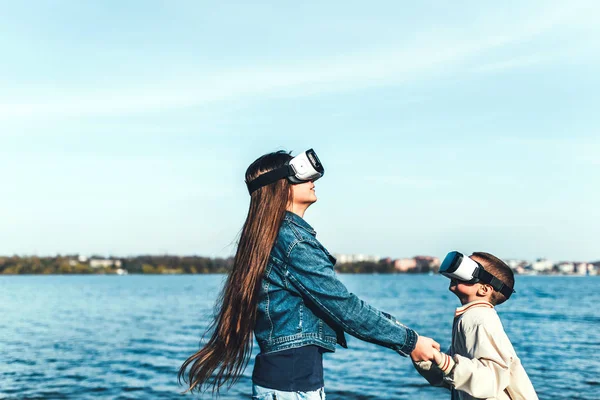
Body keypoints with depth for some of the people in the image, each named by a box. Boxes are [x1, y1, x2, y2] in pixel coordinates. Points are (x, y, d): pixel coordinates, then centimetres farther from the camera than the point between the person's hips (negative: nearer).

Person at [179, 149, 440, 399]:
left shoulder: (273, 236, 14)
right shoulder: (293, 239, -16)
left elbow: (335, 303, 16)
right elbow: (342, 306, -17)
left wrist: (390, 324, 14)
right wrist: (408, 341, -8)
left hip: (277, 371, 10)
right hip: (294, 377, -10)